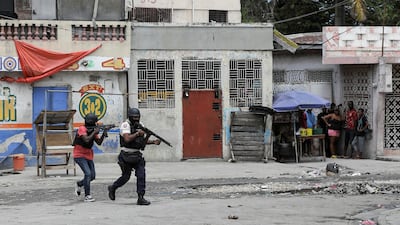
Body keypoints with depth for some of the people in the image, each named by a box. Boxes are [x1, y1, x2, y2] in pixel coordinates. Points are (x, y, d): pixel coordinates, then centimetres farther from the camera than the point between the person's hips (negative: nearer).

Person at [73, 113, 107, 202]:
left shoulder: (93, 130, 4)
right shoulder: (82, 129, -18)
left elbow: (99, 142, 2)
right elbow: (86, 140, -32)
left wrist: (103, 134, -14)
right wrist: (94, 132, -23)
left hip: (88, 156, 8)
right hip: (79, 155, -8)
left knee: (92, 176, 6)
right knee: (88, 173, -19)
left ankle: (79, 184, 32)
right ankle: (87, 196, -12)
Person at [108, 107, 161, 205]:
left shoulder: (140, 126, 10)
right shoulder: (125, 125, -12)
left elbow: (144, 141, 16)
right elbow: (127, 139, -26)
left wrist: (153, 141, 0)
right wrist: (137, 133, -22)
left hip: (137, 155, 5)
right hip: (127, 156, -5)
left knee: (141, 175, -7)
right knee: (126, 176, 5)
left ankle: (140, 198, -5)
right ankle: (112, 188, 32)